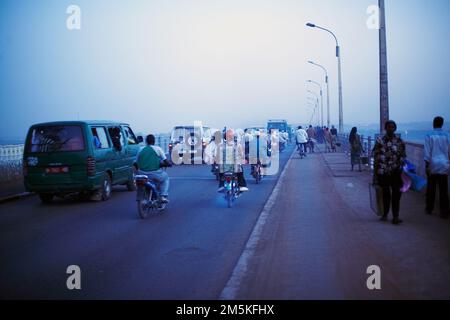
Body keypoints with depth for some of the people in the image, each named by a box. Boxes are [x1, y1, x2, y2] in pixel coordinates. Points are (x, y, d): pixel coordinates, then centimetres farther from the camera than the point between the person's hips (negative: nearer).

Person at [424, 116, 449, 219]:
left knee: (431, 188, 11)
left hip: (433, 165, -1)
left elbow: (427, 153, -7)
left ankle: (429, 209, 21)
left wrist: (427, 165, -3)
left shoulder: (429, 136, -3)